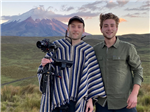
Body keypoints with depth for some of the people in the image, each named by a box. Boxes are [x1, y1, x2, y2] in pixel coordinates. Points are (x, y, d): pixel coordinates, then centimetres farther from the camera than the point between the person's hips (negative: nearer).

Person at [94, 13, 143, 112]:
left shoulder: (128, 48, -3)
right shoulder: (96, 49, 6)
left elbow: (138, 70, 1)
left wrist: (134, 94, -10)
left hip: (124, 104, -2)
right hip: (102, 103, 3)